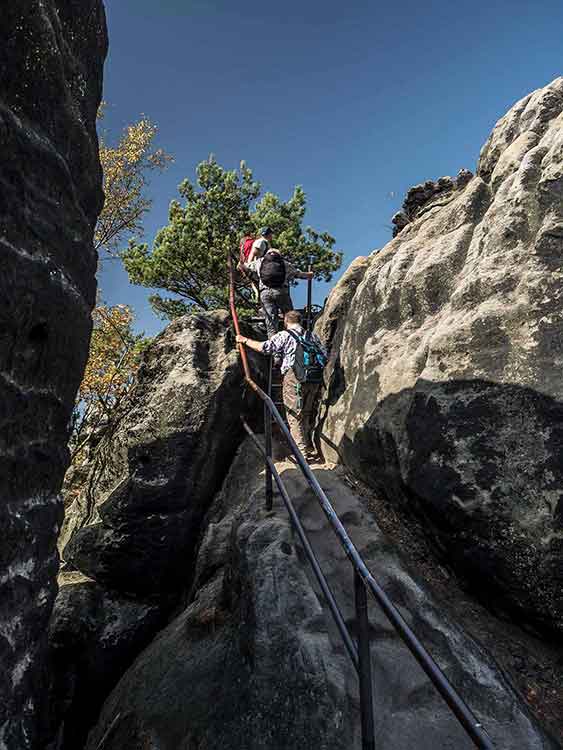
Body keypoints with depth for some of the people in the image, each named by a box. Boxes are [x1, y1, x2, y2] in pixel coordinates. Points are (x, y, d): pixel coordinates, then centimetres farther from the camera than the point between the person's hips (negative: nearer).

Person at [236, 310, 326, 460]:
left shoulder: (284, 335, 1)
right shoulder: (312, 336, 16)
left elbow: (264, 347, -7)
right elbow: (324, 356, 12)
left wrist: (245, 340, 5)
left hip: (294, 377, -5)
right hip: (314, 379, 5)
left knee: (295, 416, 1)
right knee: (308, 415, 15)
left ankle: (302, 453, -1)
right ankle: (311, 449, 20)